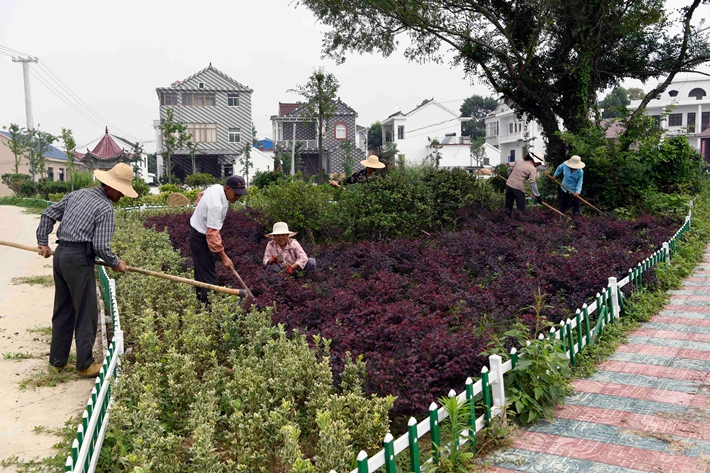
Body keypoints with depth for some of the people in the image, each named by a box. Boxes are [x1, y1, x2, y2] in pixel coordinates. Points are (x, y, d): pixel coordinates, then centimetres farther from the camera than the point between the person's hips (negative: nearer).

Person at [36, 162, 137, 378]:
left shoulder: (77, 194, 13)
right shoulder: (105, 208, -11)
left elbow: (48, 214, 18)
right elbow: (101, 246, -15)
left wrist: (43, 242, 25)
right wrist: (116, 263, 1)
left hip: (60, 255, 9)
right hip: (79, 259, -8)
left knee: (63, 310, 17)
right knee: (86, 313, 0)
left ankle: (57, 359, 26)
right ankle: (85, 365, 6)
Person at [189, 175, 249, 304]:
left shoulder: (217, 187, -4)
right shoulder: (216, 205, -32)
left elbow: (201, 194, 20)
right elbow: (212, 234, -32)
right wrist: (223, 257, -26)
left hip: (199, 232, 10)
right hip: (201, 239, -10)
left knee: (201, 274, 18)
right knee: (208, 276, -10)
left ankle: (200, 302, 29)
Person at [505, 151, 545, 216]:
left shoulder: (520, 160, 9)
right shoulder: (532, 169, -8)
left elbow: (509, 169, 14)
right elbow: (532, 183, -12)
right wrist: (537, 196, -9)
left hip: (509, 185, 6)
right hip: (518, 188, -6)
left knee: (508, 206, 14)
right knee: (521, 209, 4)